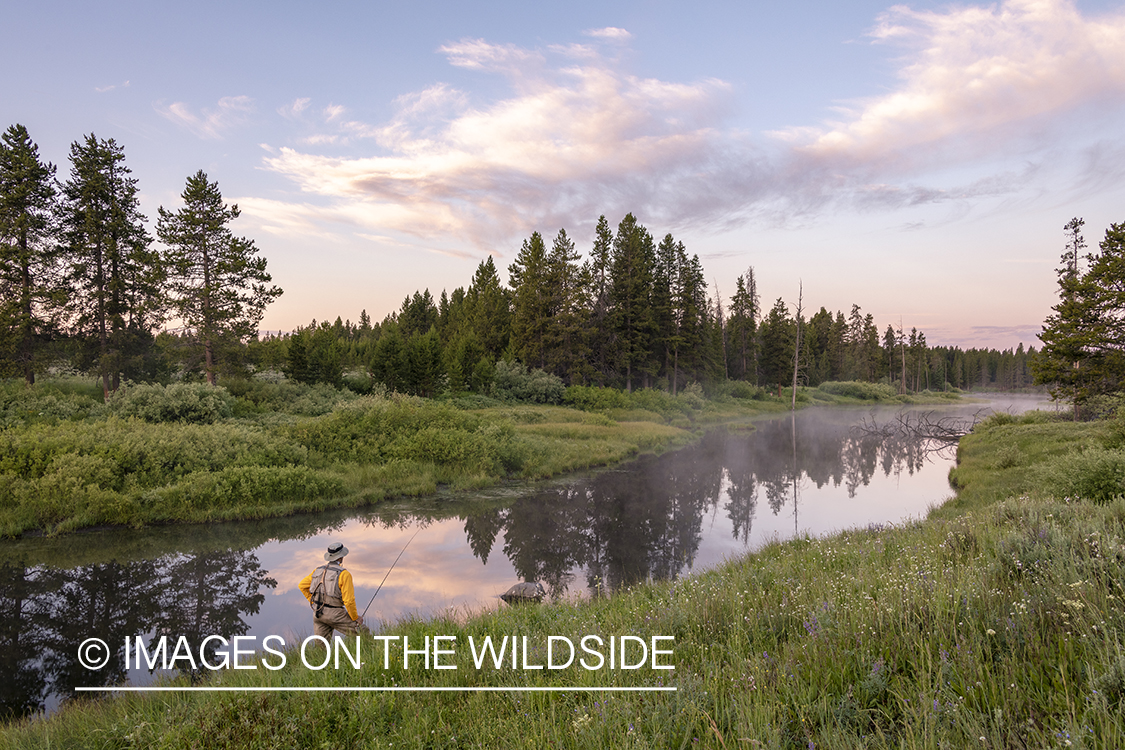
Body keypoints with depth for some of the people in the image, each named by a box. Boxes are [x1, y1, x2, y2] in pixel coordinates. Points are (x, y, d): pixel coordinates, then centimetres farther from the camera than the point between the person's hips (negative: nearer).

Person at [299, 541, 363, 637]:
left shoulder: (319, 570, 8)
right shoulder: (344, 574, -12)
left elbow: (302, 585, 17)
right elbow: (349, 600, -15)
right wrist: (355, 618, -2)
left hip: (317, 613, 7)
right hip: (334, 614, -7)